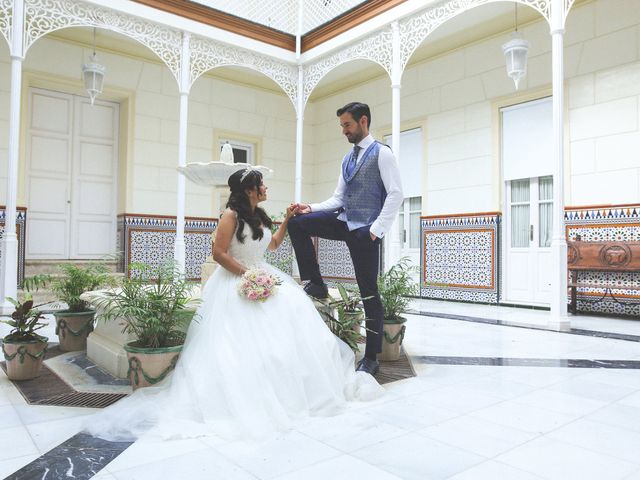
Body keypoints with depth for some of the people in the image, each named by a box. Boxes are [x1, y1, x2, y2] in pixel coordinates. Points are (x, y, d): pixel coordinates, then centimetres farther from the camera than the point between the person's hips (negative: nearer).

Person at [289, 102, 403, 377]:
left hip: (365, 230, -7)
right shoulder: (347, 159, 18)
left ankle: (371, 358, 11)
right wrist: (311, 208, 0)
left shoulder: (381, 153, -4)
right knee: (297, 223, -9)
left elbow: (396, 194, -12)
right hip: (345, 222, 7)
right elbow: (338, 199, 16)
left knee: (369, 293, -1)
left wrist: (377, 229, -18)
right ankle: (315, 284, 1)